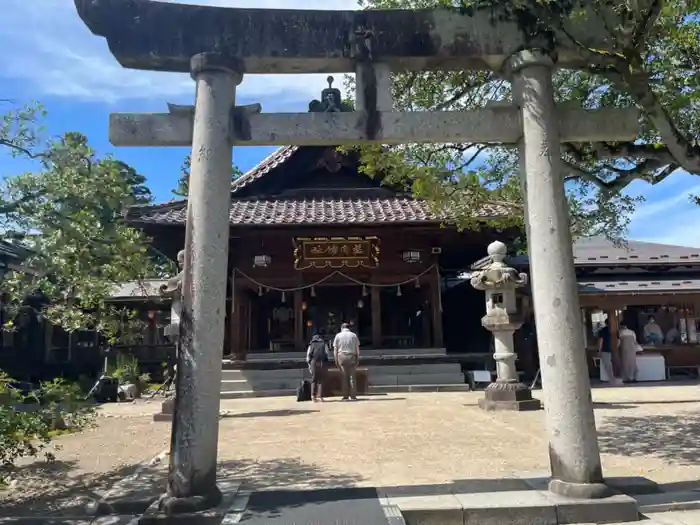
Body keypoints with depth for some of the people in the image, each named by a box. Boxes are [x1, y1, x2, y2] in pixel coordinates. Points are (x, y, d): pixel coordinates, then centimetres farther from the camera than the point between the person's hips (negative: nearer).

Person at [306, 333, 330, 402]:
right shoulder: (324, 344, 20)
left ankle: (313, 395, 0)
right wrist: (327, 362, 11)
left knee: (314, 380, 9)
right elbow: (327, 354, 8)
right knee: (321, 380, 7)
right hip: (323, 363, 0)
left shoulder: (311, 345, 20)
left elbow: (308, 355, 8)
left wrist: (309, 364, 10)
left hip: (314, 362, 0)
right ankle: (320, 396, 1)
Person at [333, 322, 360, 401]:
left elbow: (335, 350, 2)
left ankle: (345, 396, 1)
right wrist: (358, 359, 8)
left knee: (344, 377, 2)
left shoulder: (338, 335, 6)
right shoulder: (353, 335, 7)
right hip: (352, 356, 0)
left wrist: (336, 360, 5)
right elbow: (357, 349, 3)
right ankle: (353, 396, 1)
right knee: (352, 377, 2)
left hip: (341, 356, 0)